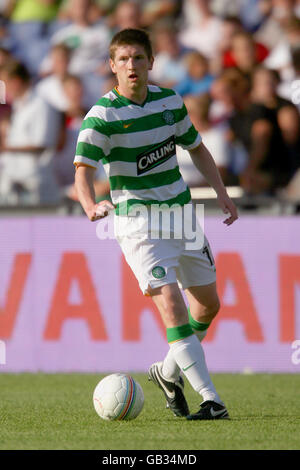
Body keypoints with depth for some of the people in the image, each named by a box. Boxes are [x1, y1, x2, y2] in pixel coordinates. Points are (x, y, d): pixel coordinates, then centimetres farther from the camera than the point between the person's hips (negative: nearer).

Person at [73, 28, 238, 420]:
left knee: (209, 304, 13)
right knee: (171, 303, -18)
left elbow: (196, 148, 18)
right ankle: (211, 399, -20)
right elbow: (83, 170, -21)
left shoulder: (171, 101, 4)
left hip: (181, 212, 6)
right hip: (138, 221, -6)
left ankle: (169, 371, 36)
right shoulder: (103, 115, -13)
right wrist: (91, 206, -41)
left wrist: (221, 193, 10)